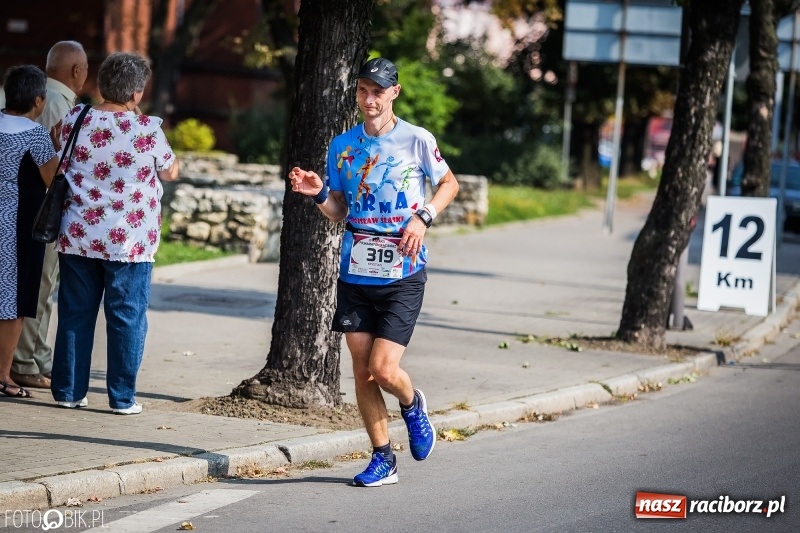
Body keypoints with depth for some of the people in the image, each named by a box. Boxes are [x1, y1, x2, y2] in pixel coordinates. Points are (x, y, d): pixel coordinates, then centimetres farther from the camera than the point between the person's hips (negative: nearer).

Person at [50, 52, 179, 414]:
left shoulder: (74, 120, -2)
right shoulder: (147, 129, -11)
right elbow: (170, 172, 4)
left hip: (78, 236, 3)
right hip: (129, 241, -3)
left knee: (75, 314, 11)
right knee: (127, 317, 5)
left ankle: (68, 391, 15)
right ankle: (122, 397, 5)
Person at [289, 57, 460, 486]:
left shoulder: (417, 140, -4)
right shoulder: (342, 146, 6)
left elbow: (449, 183, 11)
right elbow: (339, 213, 12)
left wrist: (423, 217, -6)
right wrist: (318, 194, -9)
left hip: (402, 275, -4)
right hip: (355, 273, 4)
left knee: (383, 370, -12)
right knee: (362, 371, 4)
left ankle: (412, 405, 23)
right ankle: (382, 459, 17)